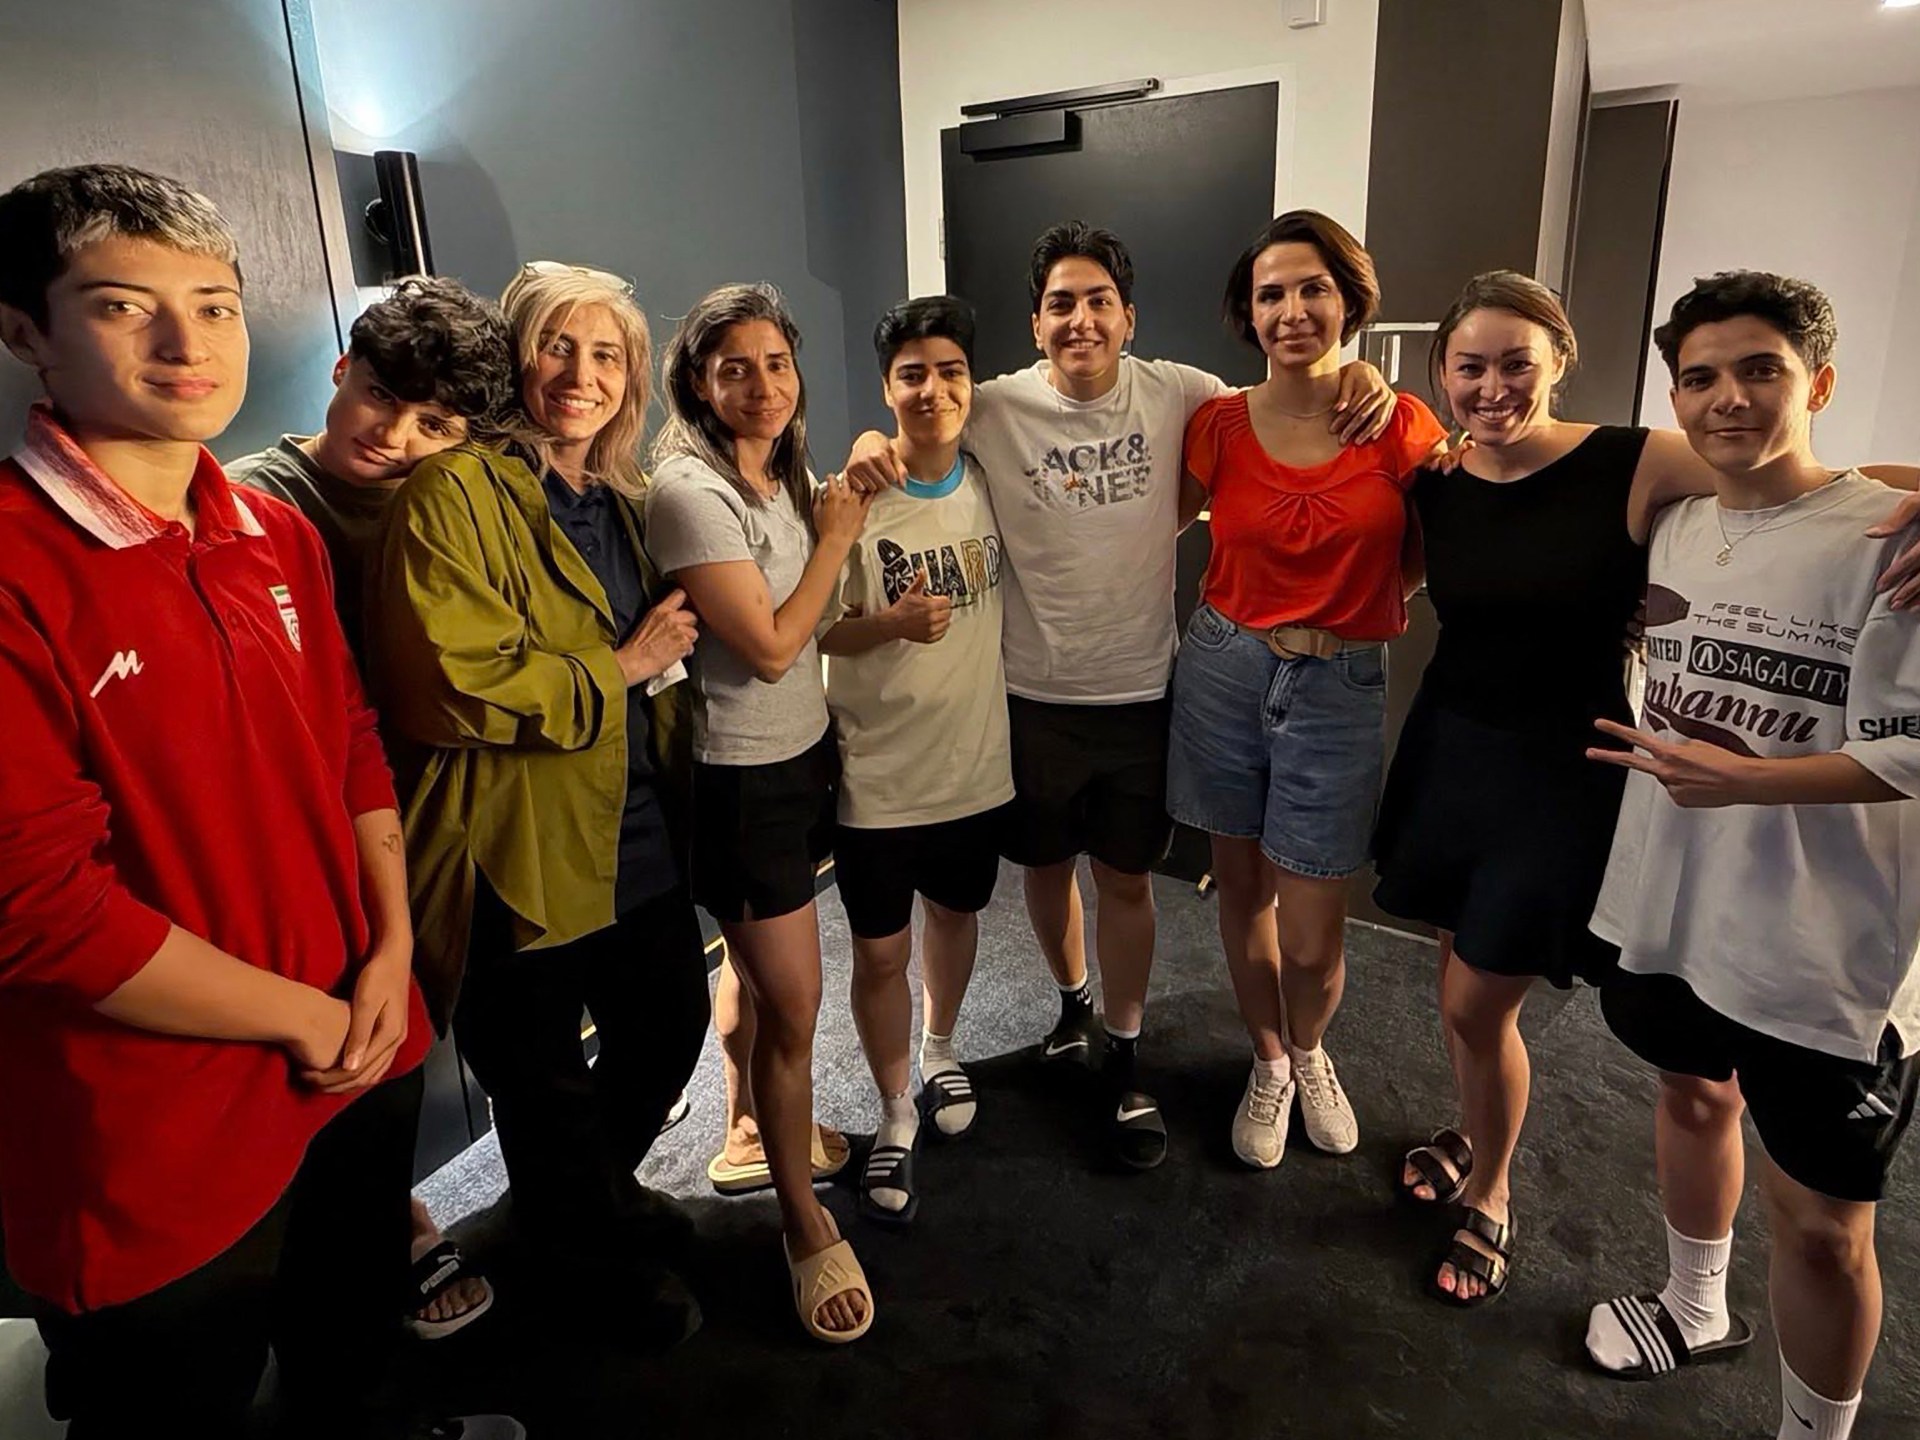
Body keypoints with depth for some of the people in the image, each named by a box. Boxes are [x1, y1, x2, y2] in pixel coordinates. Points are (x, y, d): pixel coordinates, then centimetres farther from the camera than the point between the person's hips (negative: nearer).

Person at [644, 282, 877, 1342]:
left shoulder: (780, 476, 7)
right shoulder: (688, 490, -19)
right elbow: (769, 647, -20)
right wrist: (836, 538, -12)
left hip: (803, 755, 8)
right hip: (742, 778, -8)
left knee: (762, 980, 23)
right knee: (792, 1009, 0)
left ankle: (760, 1126, 45)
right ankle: (804, 1223, 19)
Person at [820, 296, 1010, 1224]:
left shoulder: (992, 483, -3)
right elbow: (817, 632, -13)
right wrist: (892, 623, -29)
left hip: (977, 760, 4)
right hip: (878, 773, -4)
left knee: (955, 913, 23)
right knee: (881, 950, 6)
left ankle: (938, 1052, 51)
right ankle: (895, 1113, 30)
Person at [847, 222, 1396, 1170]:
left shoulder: (1172, 395, -6)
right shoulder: (995, 409, -9)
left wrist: (1356, 378, -15)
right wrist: (871, 444, -18)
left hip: (1141, 690, 0)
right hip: (1034, 692, 0)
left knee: (1126, 878, 11)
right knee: (1047, 863, 18)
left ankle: (1122, 1061, 31)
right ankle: (1074, 1002, 47)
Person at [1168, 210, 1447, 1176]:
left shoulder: (1403, 426, -4)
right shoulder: (1221, 426, -2)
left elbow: (1422, 555, 9)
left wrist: (1356, 612, -1)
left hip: (1339, 688, -1)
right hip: (1223, 670, 2)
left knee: (1312, 936, 2)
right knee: (1241, 887, 13)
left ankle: (1309, 1053, 37)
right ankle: (1267, 1066, 39)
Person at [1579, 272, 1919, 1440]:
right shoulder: (1671, 527, 5)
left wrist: (1748, 781, -25)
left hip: (1825, 951, -6)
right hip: (1668, 906, 7)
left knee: (1820, 1222, 5)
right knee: (1693, 1095, 26)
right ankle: (1696, 1309, 51)